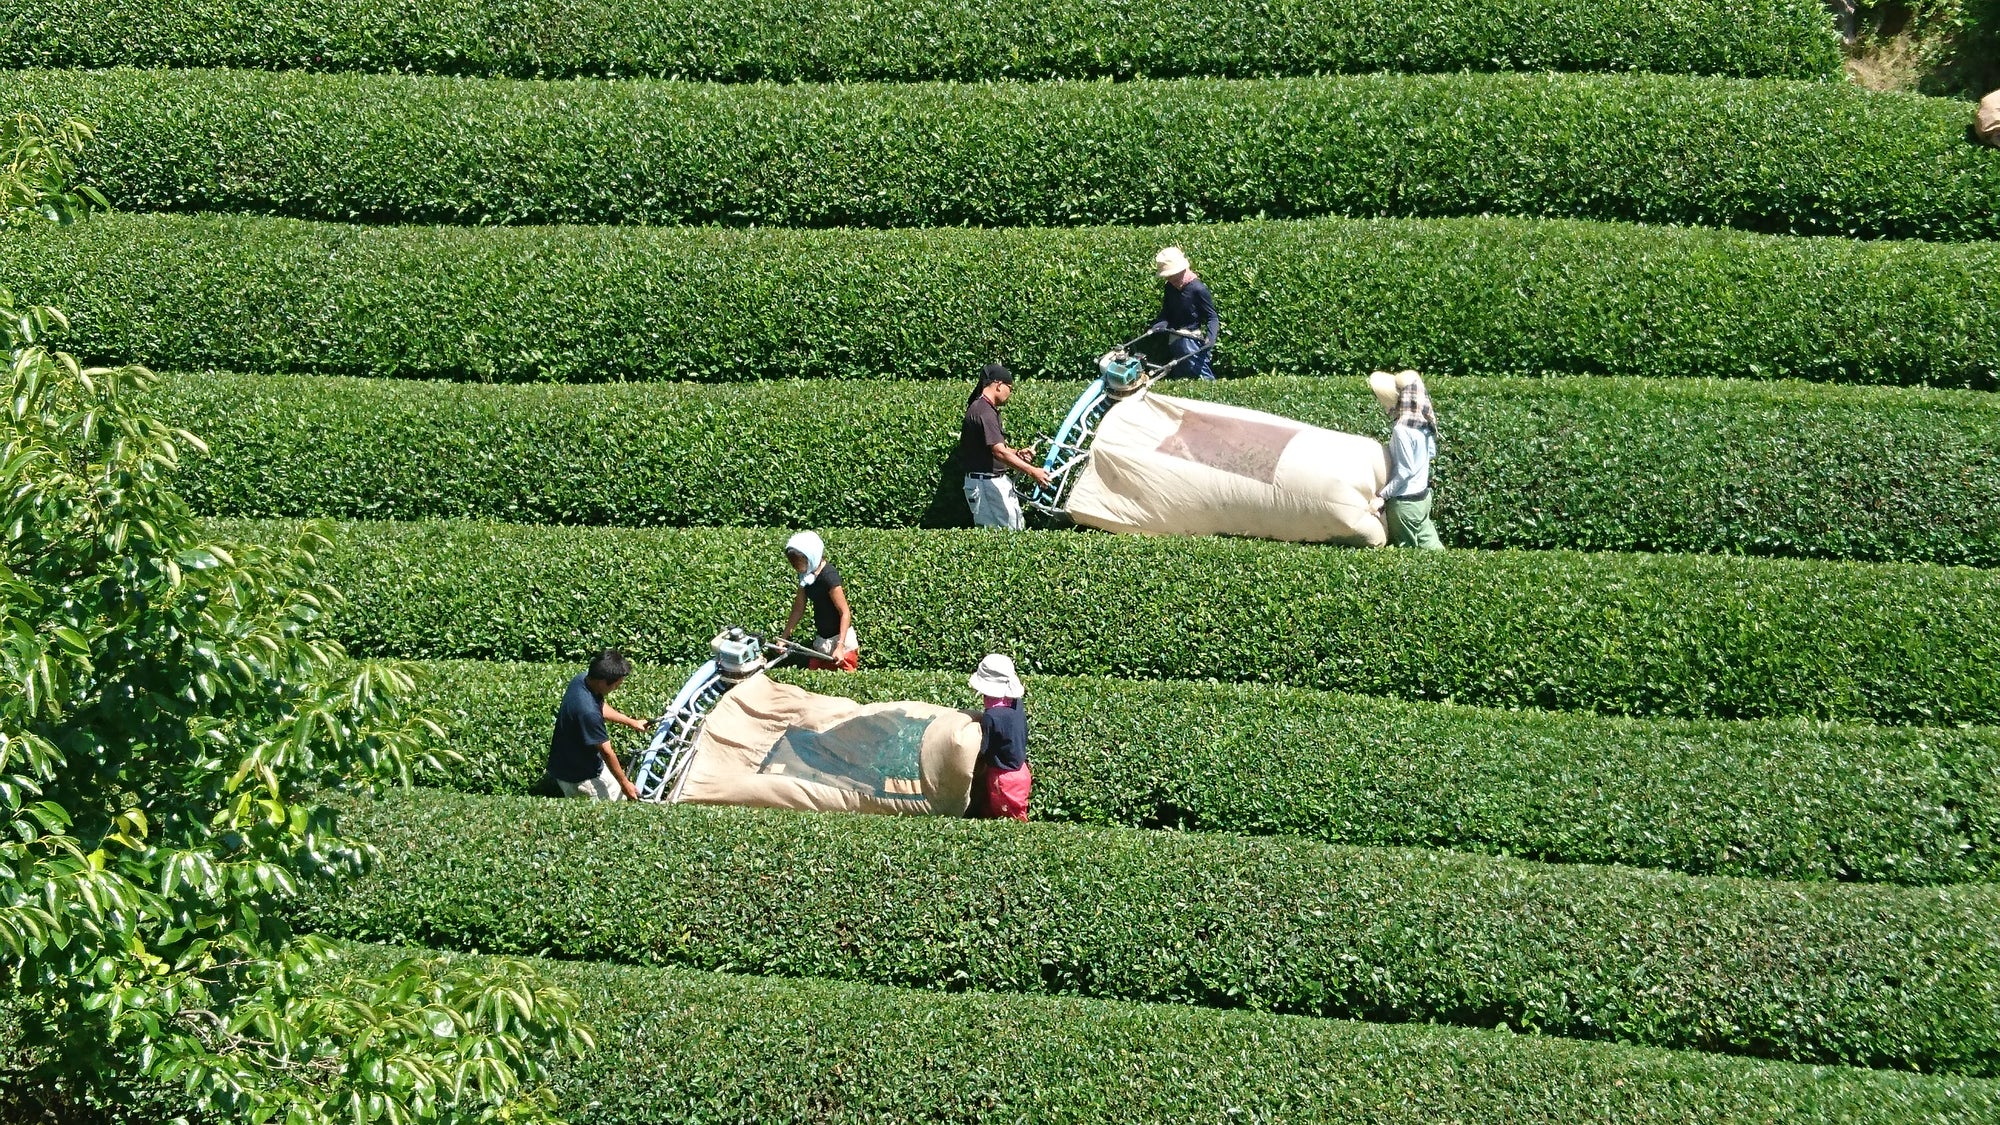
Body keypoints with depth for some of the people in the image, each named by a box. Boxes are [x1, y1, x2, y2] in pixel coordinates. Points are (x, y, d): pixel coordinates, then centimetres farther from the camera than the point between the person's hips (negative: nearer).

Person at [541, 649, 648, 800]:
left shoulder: (582, 678, -10)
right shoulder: (588, 711, -36)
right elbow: (606, 752, -23)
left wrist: (632, 722, 17)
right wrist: (625, 784, -12)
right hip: (580, 775, -9)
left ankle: (555, 778, 18)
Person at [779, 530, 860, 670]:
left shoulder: (828, 576, -22)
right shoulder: (805, 576, 2)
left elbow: (845, 612, -21)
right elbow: (798, 609, 10)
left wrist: (840, 646, -26)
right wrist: (783, 637, 7)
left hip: (840, 639, -8)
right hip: (821, 641, 8)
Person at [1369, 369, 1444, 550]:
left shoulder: (1402, 429, -24)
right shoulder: (1423, 421, 1)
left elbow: (1405, 471, -23)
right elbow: (1431, 452, 16)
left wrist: (1383, 495, -16)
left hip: (1405, 501, -8)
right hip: (1422, 495, 8)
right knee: (1428, 541, 13)